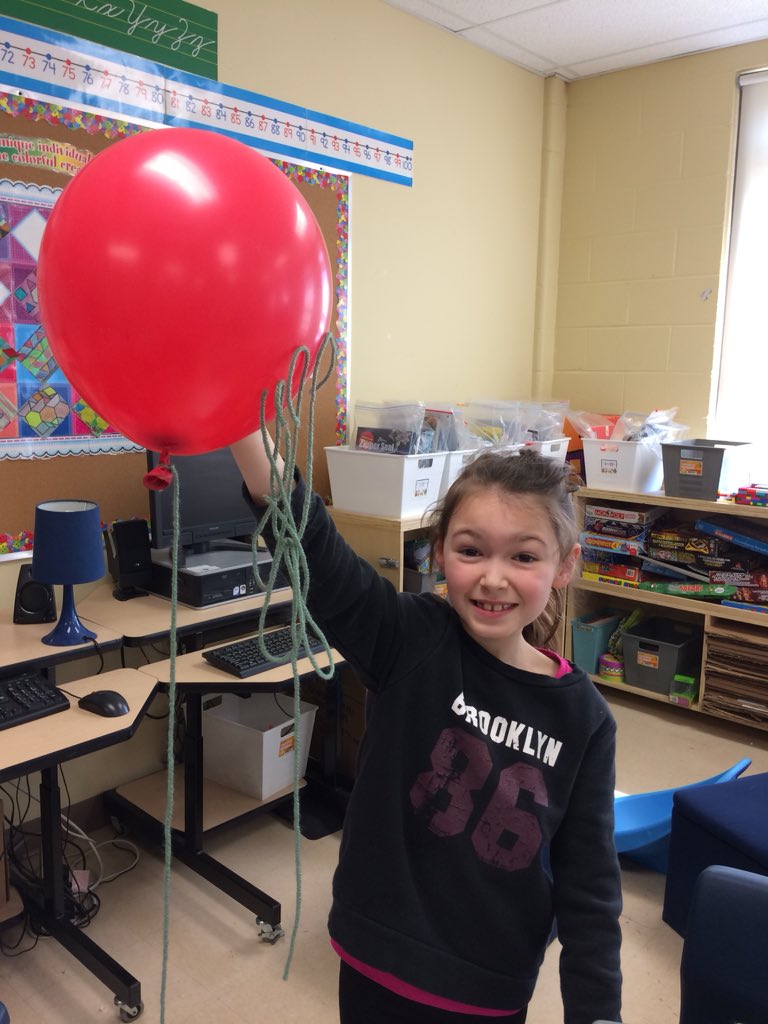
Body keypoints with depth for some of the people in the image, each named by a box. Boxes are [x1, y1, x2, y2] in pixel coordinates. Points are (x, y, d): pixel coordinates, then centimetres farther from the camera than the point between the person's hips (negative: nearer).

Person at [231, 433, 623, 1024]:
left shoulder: (583, 718, -11)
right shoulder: (410, 643, -16)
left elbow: (589, 885, -4)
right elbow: (312, 547, -33)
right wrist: (242, 424, -47)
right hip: (378, 963, 0)